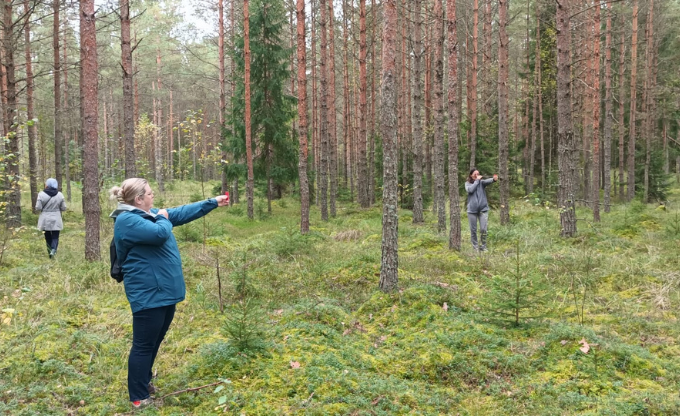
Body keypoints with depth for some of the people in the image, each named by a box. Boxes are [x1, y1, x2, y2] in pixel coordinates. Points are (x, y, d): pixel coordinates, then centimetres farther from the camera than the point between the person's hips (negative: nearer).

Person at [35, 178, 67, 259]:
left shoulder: (41, 194, -11)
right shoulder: (59, 195, -4)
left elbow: (38, 208, -12)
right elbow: (63, 208, 0)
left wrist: (44, 208, 9)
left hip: (45, 220, 0)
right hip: (56, 220, 1)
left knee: (48, 237, 13)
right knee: (55, 237, 3)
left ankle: (50, 252, 17)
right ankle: (53, 250, -21)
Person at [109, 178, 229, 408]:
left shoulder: (150, 214, 13)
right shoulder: (127, 220, -17)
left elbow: (183, 213, 19)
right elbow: (159, 233, -29)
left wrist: (213, 203, 19)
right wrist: (162, 217, -7)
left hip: (164, 291, 10)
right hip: (148, 294, -10)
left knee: (154, 342, 21)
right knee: (144, 345, 0)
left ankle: (143, 382, 36)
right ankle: (139, 397, 10)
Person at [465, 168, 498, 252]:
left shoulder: (481, 182, 4)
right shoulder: (468, 183, 5)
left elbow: (487, 181, -20)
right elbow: (470, 190, -16)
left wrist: (494, 179, -42)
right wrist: (477, 181, -11)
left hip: (483, 209, 0)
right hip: (472, 210, 0)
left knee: (483, 229, -5)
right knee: (473, 229, 7)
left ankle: (483, 246, 12)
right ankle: (475, 246, 21)